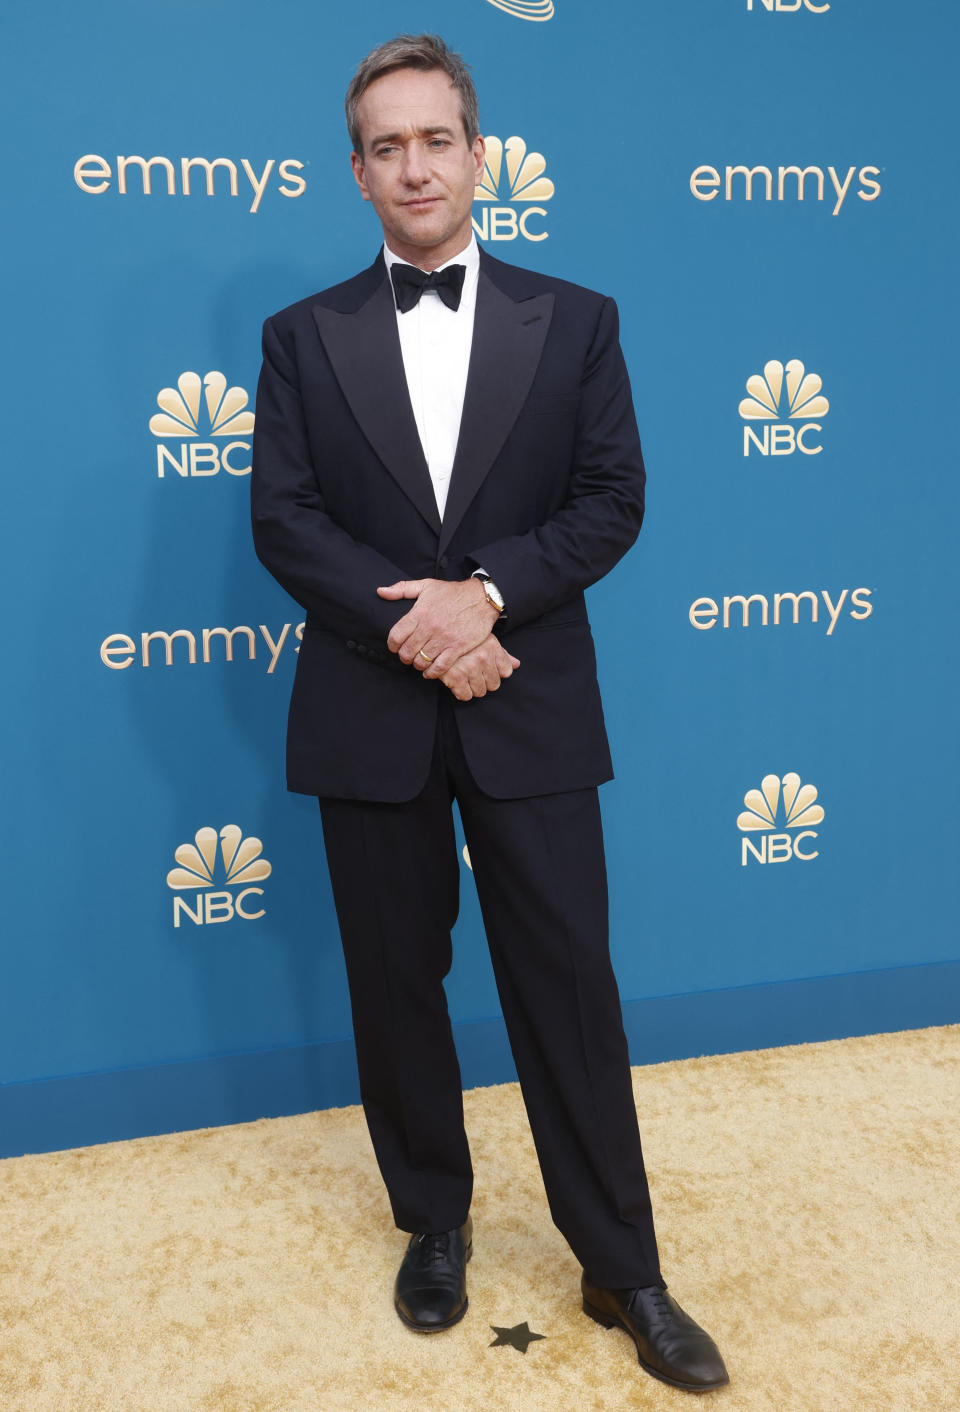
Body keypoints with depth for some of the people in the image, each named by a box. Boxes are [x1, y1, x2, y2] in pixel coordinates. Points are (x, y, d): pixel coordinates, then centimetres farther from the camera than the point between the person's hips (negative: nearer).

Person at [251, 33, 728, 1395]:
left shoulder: (575, 321, 5)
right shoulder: (305, 336, 6)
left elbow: (613, 501, -1)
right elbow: (284, 518, -2)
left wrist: (486, 590, -16)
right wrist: (412, 624, -15)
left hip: (533, 714, -1)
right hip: (370, 716, 1)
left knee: (569, 984, 4)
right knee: (396, 985, 12)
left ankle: (622, 1268, 20)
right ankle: (434, 1226, 33)